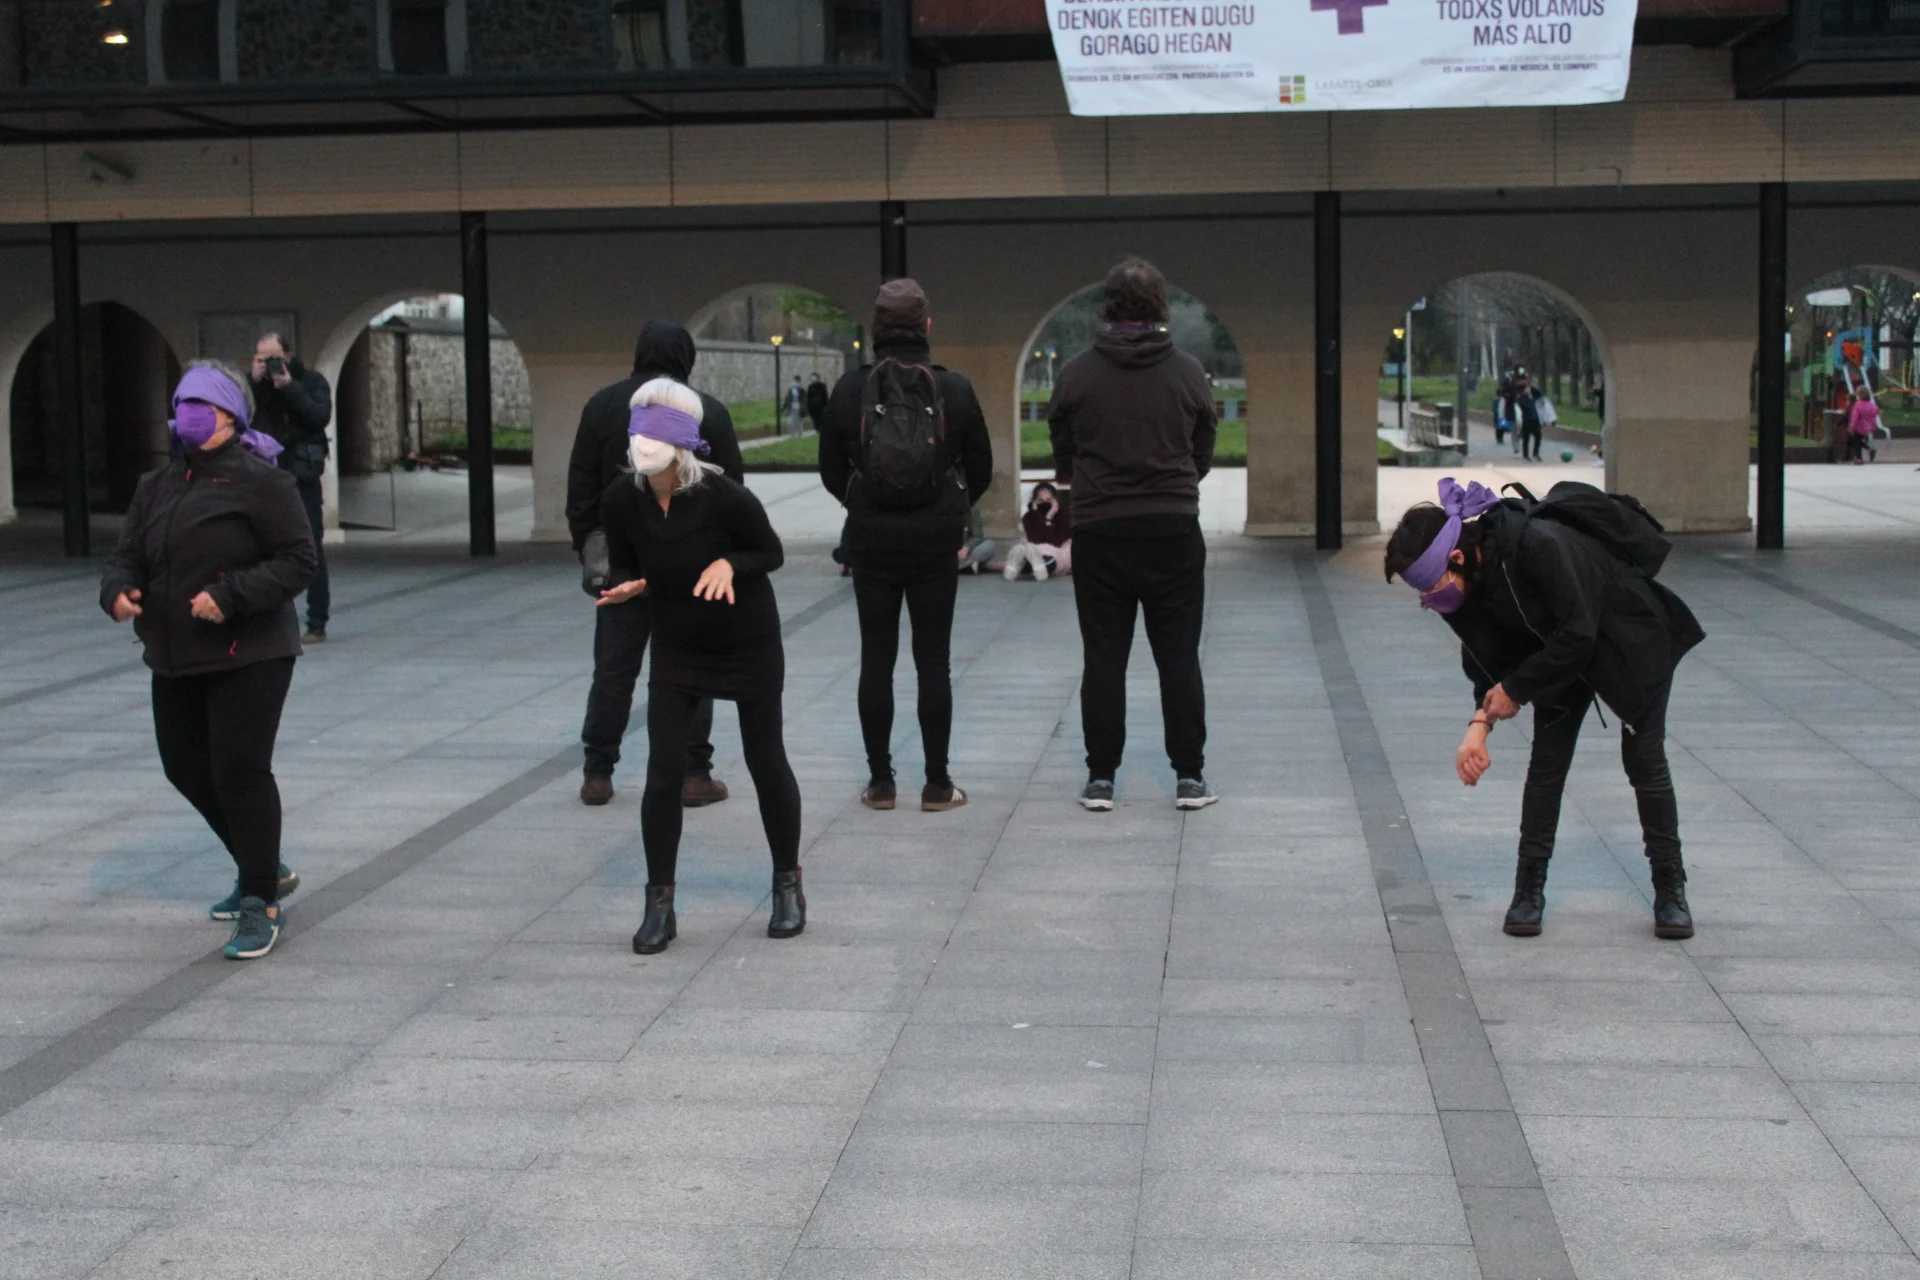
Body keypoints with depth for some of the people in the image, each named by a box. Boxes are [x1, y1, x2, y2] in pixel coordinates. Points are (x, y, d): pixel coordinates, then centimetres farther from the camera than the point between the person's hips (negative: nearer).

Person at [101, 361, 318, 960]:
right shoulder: (156, 487, 13)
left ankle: (260, 904, 1)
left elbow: (300, 559, -14)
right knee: (187, 769, 15)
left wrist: (231, 597, -24)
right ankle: (266, 871, 33)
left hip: (249, 657, -8)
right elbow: (127, 555, 13)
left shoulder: (260, 482, -9)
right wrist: (118, 591, -10)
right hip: (175, 661, 8)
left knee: (240, 771, -11)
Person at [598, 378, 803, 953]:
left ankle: (788, 885, 27)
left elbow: (772, 552, -9)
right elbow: (622, 568, 1)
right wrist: (626, 589, -22)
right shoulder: (621, 501, -14)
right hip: (675, 651, 2)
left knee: (766, 762, 7)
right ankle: (659, 905, 6)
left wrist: (730, 564, -29)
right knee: (663, 772, -6)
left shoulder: (725, 496, -24)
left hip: (749, 646, -2)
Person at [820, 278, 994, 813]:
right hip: (936, 543, 0)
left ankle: (880, 781, 10)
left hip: (870, 542, 1)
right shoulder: (954, 389, -5)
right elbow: (981, 470, 3)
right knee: (933, 660, 5)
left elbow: (831, 472, 3)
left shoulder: (850, 389, -4)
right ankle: (937, 784, 7)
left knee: (876, 659, 7)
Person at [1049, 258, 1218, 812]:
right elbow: (1204, 454, 8)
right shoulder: (1188, 372, -1)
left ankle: (1100, 778, 8)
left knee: (1104, 658, 6)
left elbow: (1062, 457, 6)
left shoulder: (1075, 373, -2)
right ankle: (1189, 777, 7)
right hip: (1173, 529, 0)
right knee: (1179, 657, 6)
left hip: (1098, 532, 0)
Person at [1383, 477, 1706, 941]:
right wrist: (1480, 721, -21)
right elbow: (1490, 657, -5)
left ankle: (1670, 890, 8)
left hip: (1633, 639, -6)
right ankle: (1529, 888, 7)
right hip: (1560, 652, 6)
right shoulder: (1474, 578, -16)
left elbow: (1576, 637, -34)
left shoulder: (1539, 546, -39)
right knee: (1547, 760, 0)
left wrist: (1515, 689, -23)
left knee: (1644, 759, -3)